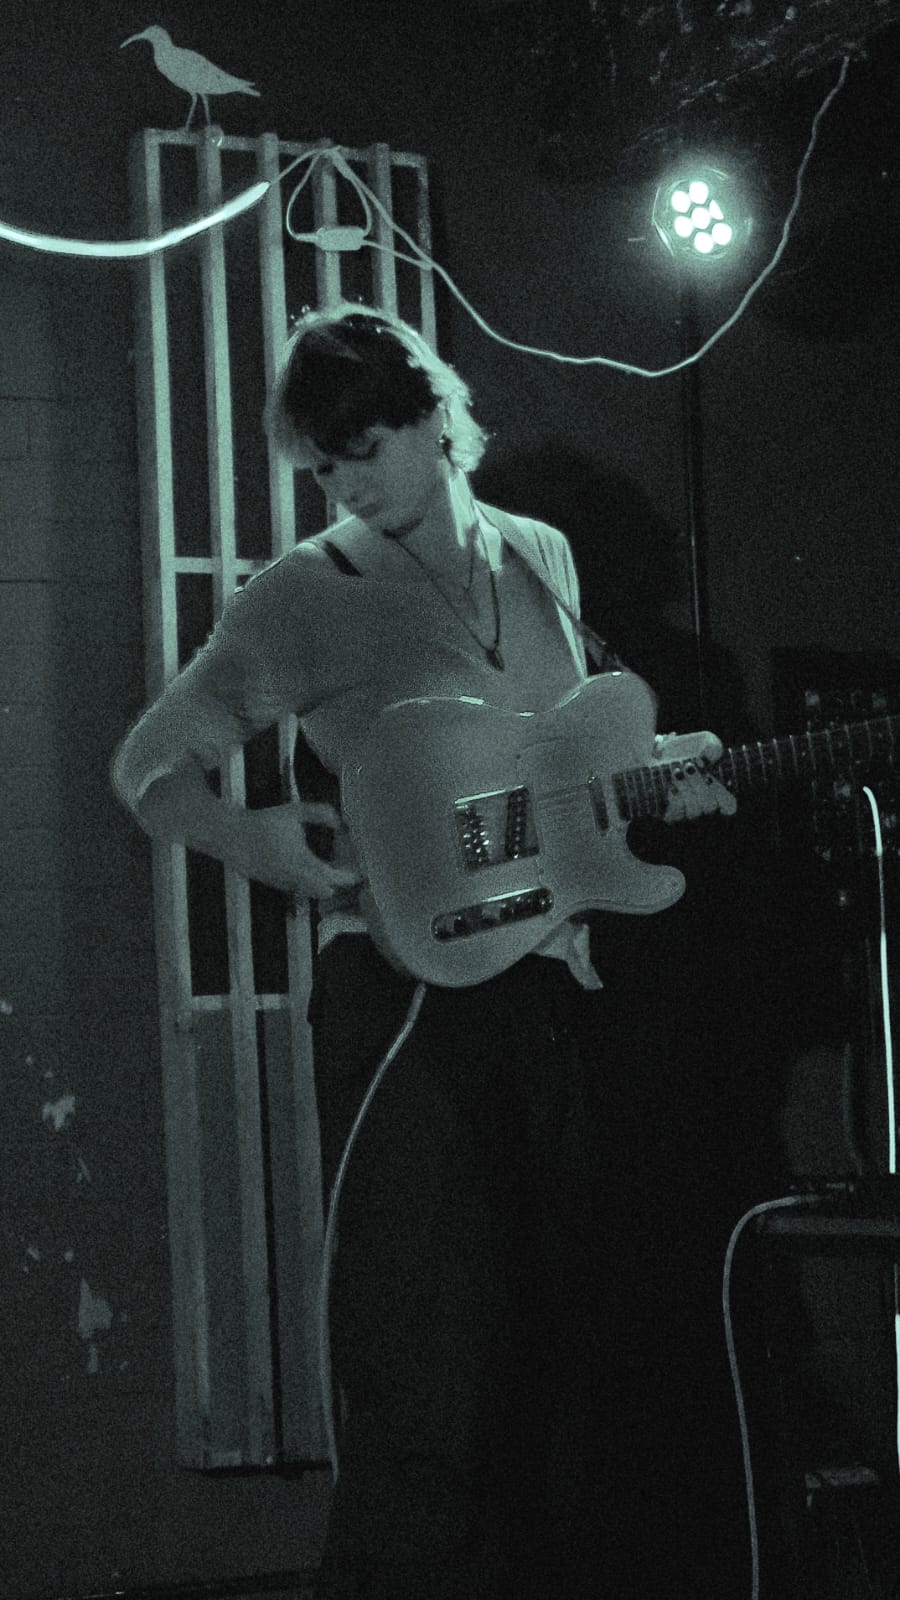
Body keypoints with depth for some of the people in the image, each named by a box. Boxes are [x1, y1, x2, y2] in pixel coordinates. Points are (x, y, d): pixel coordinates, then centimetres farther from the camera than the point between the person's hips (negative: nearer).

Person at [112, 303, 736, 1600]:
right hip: (407, 1002, -5)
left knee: (556, 1336, 11)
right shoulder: (306, 596, -3)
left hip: (547, 991, 5)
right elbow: (152, 768, -1)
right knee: (427, 1359, -8)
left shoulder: (541, 560, 13)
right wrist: (268, 848, -18)